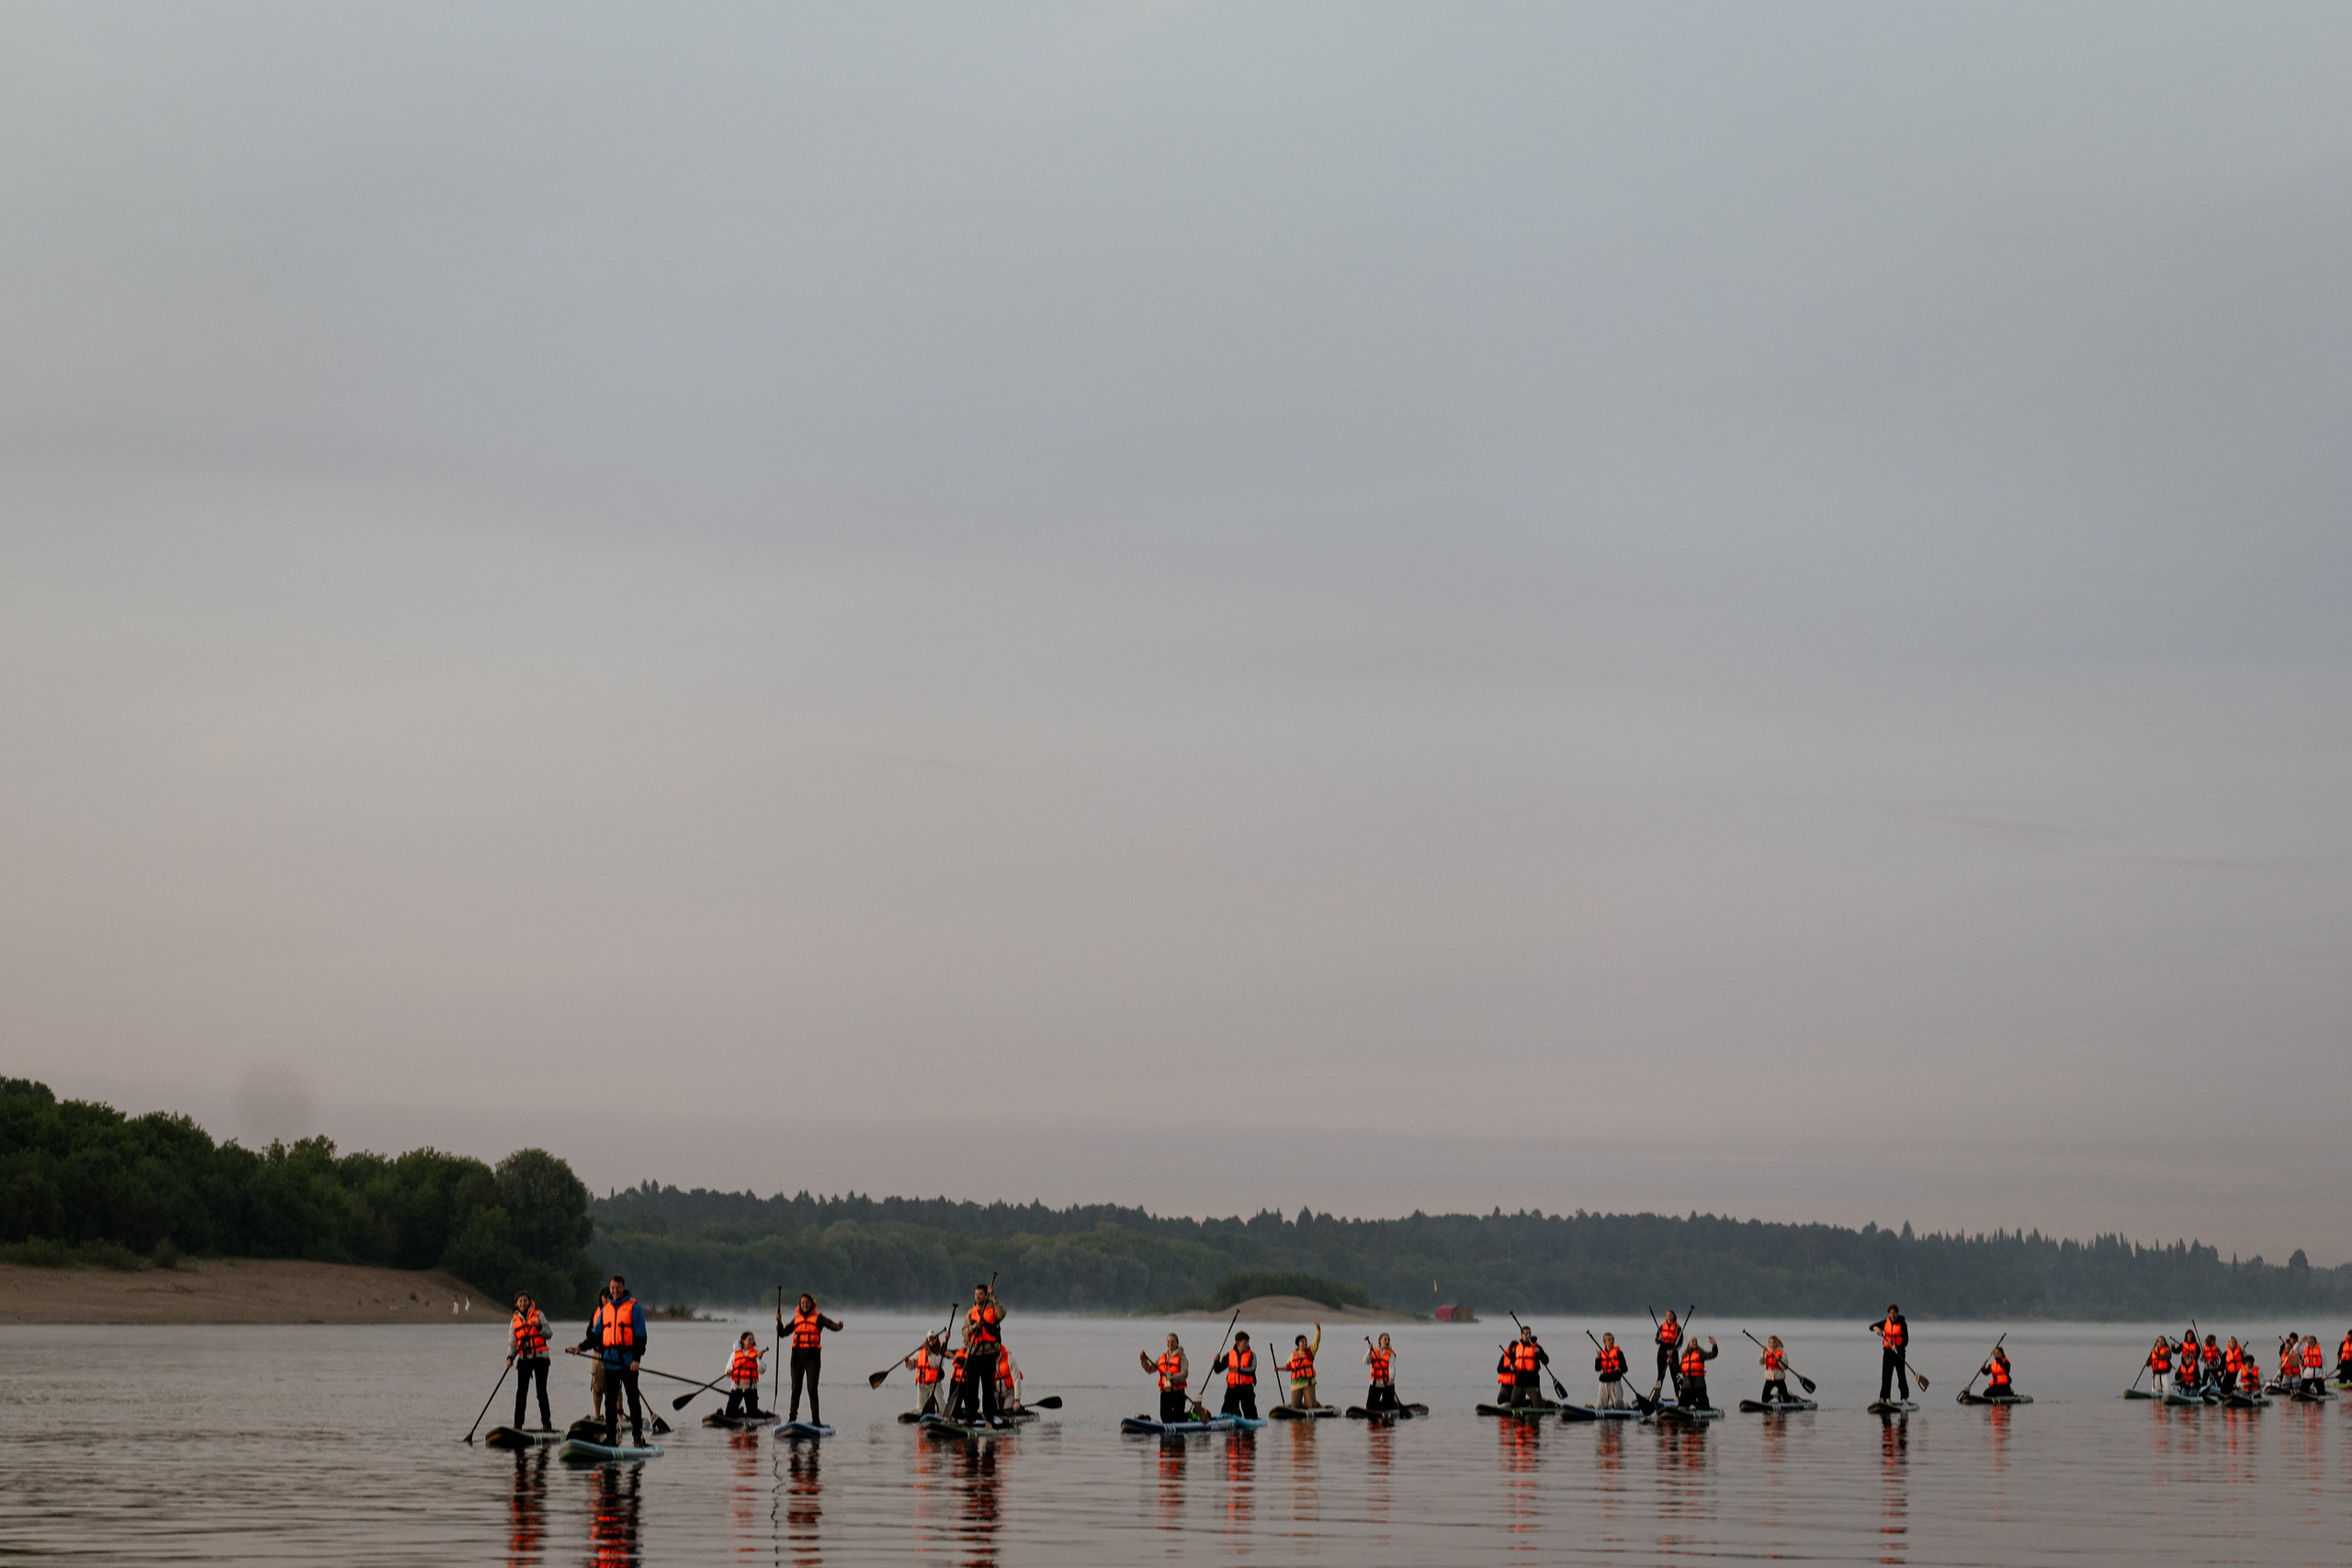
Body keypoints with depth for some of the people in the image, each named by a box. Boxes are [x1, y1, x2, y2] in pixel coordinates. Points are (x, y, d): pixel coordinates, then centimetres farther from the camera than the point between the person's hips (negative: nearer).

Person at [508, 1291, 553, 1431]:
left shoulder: (539, 1315, 4)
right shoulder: (514, 1321, 11)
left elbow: (548, 1334, -1)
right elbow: (512, 1342, 9)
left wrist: (539, 1327, -20)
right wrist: (510, 1357, -7)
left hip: (540, 1358, -2)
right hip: (524, 1359, 2)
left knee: (541, 1391, -4)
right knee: (521, 1392, -2)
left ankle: (546, 1422, 3)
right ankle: (518, 1424, 2)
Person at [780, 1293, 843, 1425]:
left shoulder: (817, 1317, 2)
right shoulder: (797, 1319, 14)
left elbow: (829, 1323, -15)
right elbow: (782, 1334, 17)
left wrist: (837, 1326, -38)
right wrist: (779, 1322, -2)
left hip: (812, 1356, -3)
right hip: (798, 1356, 3)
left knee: (812, 1388, -6)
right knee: (796, 1388, 4)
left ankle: (816, 1419, -2)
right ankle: (792, 1417, 10)